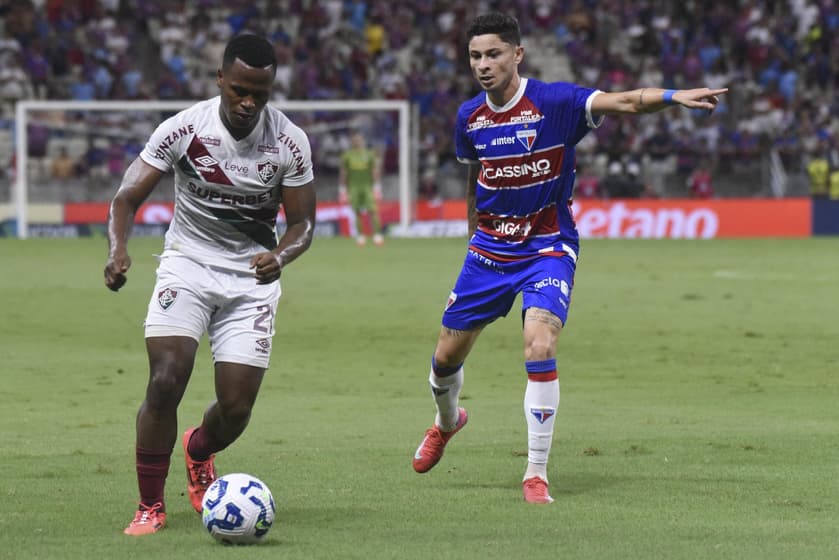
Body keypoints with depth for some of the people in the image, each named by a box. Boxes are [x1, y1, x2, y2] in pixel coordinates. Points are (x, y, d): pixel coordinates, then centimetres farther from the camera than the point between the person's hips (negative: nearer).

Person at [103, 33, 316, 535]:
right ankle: (151, 506, -6)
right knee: (166, 382, -21)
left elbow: (303, 223, -2)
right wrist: (118, 248, -29)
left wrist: (280, 256, -25)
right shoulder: (184, 128, -13)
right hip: (188, 266, -1)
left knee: (237, 409, -3)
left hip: (252, 277, 1)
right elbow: (128, 197, -9)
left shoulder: (290, 142, -10)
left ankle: (199, 451, 35)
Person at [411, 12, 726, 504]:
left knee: (540, 348, -24)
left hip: (547, 248, -5)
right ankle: (447, 422, 47)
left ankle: (537, 473, -12)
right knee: (447, 356, 10)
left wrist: (672, 96, -49)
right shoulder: (470, 117, -1)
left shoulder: (555, 102, -16)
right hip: (489, 249, 5)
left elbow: (624, 102, -31)